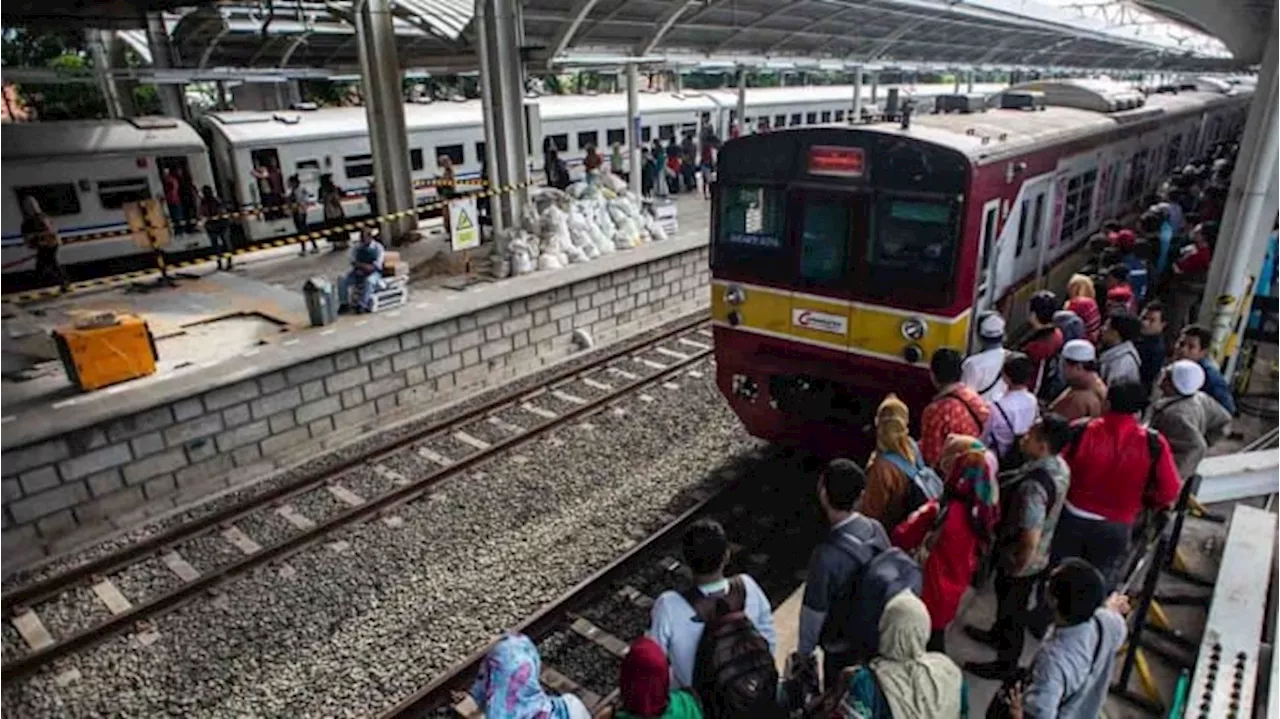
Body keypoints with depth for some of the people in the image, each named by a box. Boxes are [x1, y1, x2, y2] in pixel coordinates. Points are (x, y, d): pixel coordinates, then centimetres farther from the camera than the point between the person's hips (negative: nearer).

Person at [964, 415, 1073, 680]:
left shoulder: (1033, 486, -38)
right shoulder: (1060, 466, -9)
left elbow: (1030, 541, -32)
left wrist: (1016, 570, -17)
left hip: (1021, 561, -8)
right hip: (1039, 556, 8)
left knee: (1012, 609, 17)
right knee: (1008, 601, 31)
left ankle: (1006, 664, 40)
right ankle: (998, 634, 57)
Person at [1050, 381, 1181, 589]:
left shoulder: (1081, 432, -17)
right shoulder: (1153, 444, -14)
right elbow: (1170, 491, -8)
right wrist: (1148, 502, 12)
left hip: (1073, 518, 0)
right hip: (1116, 527, 0)